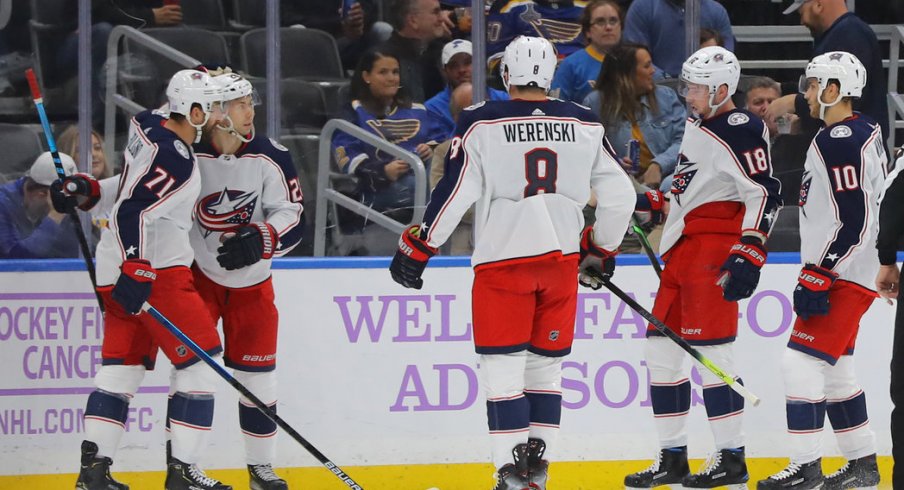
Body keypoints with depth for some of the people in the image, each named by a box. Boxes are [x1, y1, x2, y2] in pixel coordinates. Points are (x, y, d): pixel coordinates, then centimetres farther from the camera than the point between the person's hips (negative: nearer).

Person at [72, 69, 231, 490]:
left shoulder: (147, 125, 5)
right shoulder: (178, 162, -21)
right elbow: (134, 212, -27)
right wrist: (135, 275, -28)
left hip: (116, 266, 10)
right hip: (153, 269, -10)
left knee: (122, 363, 11)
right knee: (199, 360, -3)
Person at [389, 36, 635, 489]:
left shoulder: (481, 124, -6)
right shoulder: (583, 125, 4)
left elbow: (452, 196, -8)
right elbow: (619, 196, 8)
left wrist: (415, 249, 3)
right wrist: (600, 249, 23)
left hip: (502, 261, -4)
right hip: (561, 261, 4)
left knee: (503, 367, 1)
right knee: (546, 365, 14)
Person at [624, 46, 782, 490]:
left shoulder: (739, 132, -13)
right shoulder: (697, 125, 18)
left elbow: (764, 195, -20)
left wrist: (748, 256, -26)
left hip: (716, 248, -10)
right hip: (683, 249, 10)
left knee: (711, 350, -11)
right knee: (661, 349, 8)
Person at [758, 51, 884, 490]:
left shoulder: (842, 142, -19)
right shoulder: (863, 132, 14)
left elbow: (852, 221, -24)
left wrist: (817, 278, -23)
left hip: (844, 275, -11)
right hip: (841, 274, 11)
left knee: (802, 361, -12)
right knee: (835, 369, 15)